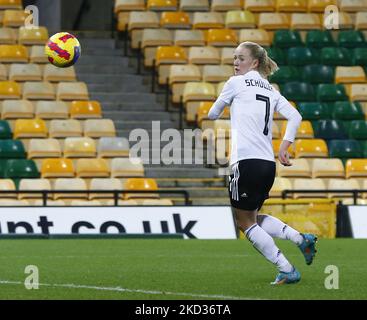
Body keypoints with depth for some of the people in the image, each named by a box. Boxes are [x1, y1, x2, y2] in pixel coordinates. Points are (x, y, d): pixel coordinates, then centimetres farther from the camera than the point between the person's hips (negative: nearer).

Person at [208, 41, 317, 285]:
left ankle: (287, 271, -3)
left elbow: (213, 114, 11)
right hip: (268, 163, 7)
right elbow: (295, 116, 8)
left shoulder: (236, 83, 1)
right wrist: (284, 148, 8)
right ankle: (301, 239, 6)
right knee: (253, 217, 23)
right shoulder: (271, 90, 18)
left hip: (246, 162, -7)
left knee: (246, 222, 4)